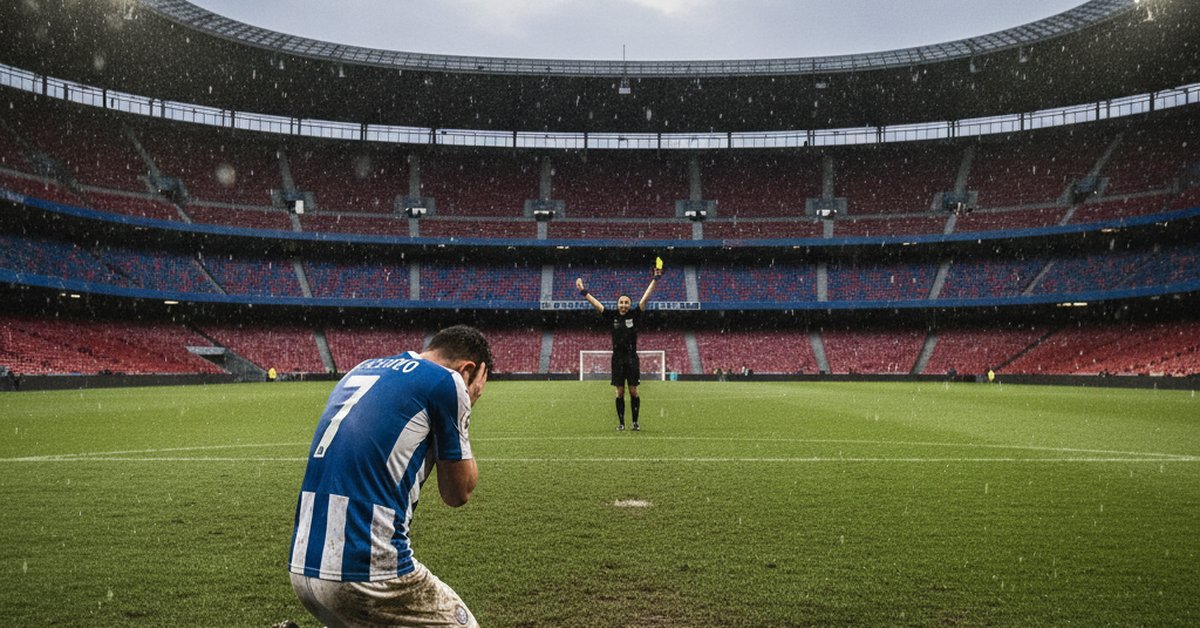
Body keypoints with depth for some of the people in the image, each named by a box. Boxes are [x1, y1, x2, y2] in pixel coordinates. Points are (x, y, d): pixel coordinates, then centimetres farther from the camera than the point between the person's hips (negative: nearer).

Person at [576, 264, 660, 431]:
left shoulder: (634, 315, 0)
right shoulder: (613, 316, 3)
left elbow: (645, 298, -3)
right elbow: (596, 304, 4)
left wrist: (655, 279, -7)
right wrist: (584, 292, 0)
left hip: (632, 358, -1)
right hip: (617, 358, 1)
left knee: (633, 391, 1)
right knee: (619, 392, 4)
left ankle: (635, 422, 11)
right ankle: (621, 422, 11)